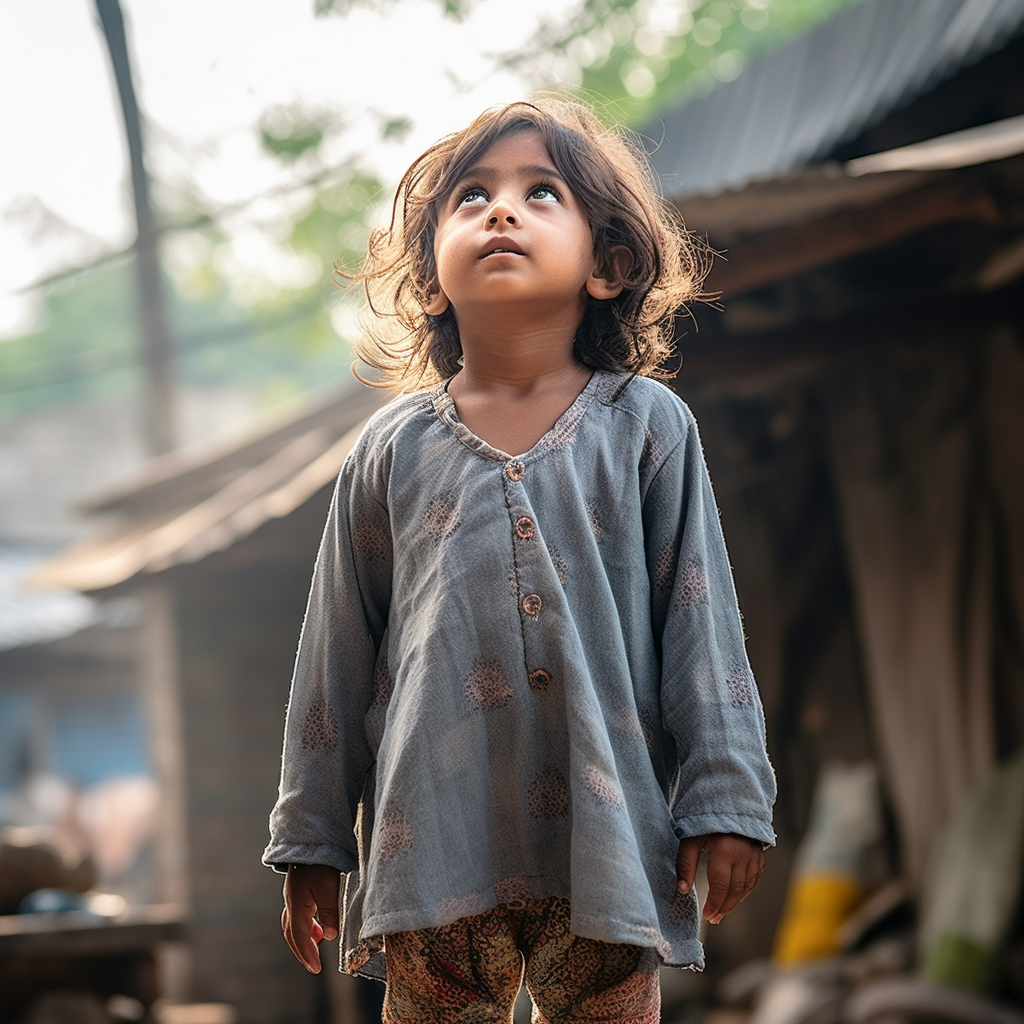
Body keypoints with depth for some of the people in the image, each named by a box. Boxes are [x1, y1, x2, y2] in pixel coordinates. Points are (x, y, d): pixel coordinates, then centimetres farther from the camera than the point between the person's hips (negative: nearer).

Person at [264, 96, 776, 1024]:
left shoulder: (648, 427, 4)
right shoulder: (394, 448, 7)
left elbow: (700, 623, 4)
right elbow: (339, 651, 11)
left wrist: (726, 803, -2)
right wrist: (311, 838, 11)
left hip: (605, 836, -1)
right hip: (436, 839, 1)